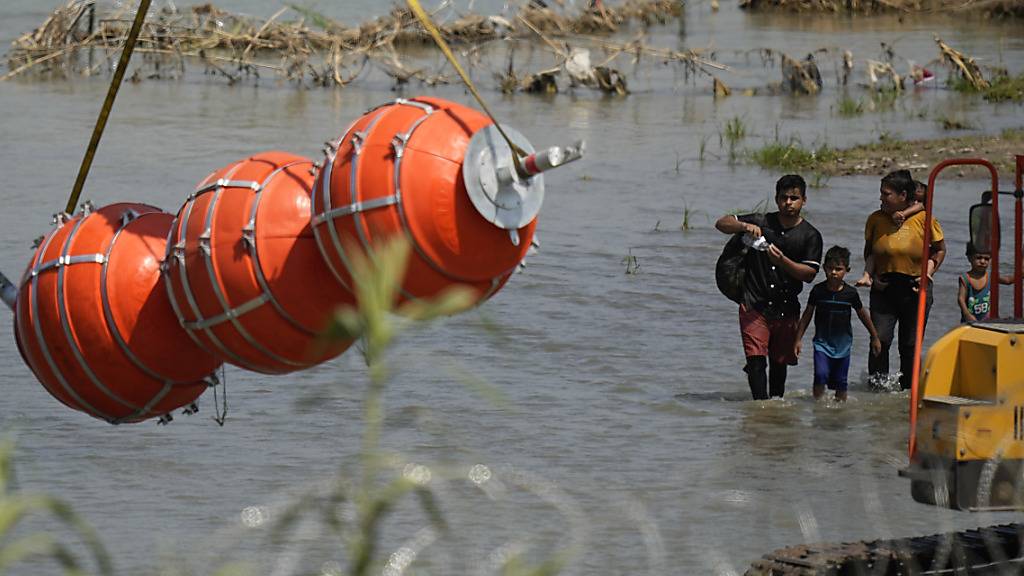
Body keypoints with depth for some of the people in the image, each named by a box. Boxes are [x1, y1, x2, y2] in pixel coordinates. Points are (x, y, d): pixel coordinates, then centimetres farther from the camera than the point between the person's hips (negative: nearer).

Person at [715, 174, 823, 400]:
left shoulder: (810, 236, 2)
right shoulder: (761, 222, 3)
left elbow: (809, 274, -7)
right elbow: (721, 224, 4)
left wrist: (783, 261, -23)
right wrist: (744, 226, -17)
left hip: (787, 309, 1)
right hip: (754, 305, -1)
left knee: (779, 362, 11)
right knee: (756, 360, -15)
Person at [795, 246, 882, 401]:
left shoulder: (850, 293, -6)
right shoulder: (818, 291, -6)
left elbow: (863, 314, 9)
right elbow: (807, 315, 4)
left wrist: (875, 337, 17)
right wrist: (798, 339, 5)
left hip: (843, 344, 1)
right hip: (822, 342, -1)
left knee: (840, 382, 6)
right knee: (821, 375, -19)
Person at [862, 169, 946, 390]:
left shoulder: (923, 219, -6)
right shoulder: (876, 219, 0)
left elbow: (939, 250, 7)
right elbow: (868, 252, 15)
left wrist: (928, 274, -7)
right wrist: (872, 276, -1)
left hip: (915, 291, -1)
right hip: (883, 289, 1)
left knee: (910, 345, 7)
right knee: (880, 339, -11)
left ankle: (908, 388, 19)